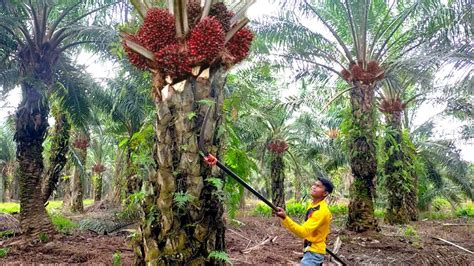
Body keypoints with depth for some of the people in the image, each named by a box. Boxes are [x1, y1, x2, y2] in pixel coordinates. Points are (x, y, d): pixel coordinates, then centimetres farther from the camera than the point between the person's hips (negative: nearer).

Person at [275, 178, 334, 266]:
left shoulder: (321, 210, -27)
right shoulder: (313, 204, 3)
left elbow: (303, 232, -36)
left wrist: (285, 218, -45)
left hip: (314, 251, -10)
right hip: (313, 249, 10)